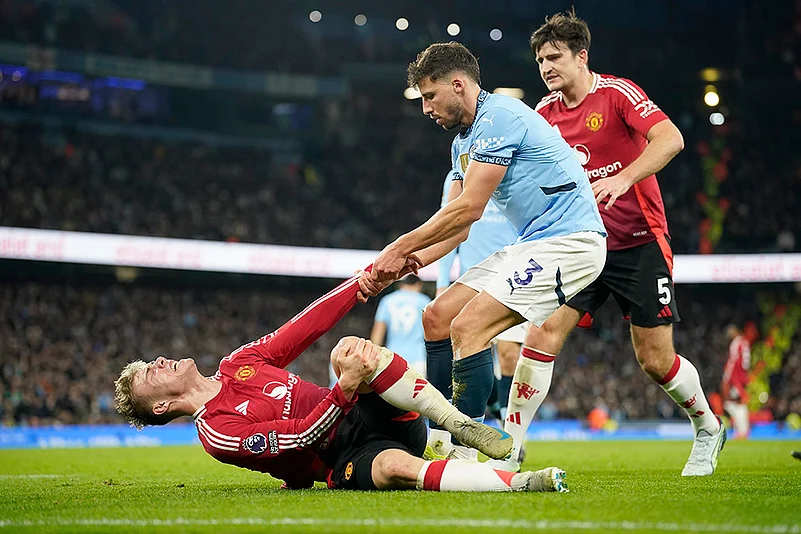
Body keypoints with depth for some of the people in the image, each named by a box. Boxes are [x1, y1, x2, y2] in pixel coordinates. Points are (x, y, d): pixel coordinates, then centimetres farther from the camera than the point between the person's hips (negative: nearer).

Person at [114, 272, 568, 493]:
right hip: (346, 459, -6)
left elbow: (306, 327, 12)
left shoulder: (238, 364, 19)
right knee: (395, 466, -42)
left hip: (375, 418, 6)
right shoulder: (217, 433, -3)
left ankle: (463, 426, -25)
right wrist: (346, 388, -29)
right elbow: (300, 436, -15)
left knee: (348, 348, -25)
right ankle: (519, 483, -45)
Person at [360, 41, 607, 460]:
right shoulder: (464, 140, 17)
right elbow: (458, 225, 13)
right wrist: (409, 261, -4)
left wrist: (400, 248, -12)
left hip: (568, 240, -10)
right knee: (437, 317, 5)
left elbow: (468, 209, -19)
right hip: (530, 245, 10)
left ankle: (462, 455, -17)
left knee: (467, 326, -20)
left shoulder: (500, 116, -15)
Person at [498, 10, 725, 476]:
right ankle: (509, 450, -8)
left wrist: (622, 179, -37)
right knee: (543, 335, -13)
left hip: (640, 244, -4)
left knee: (655, 360, 0)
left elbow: (671, 139, -25)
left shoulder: (617, 93, -11)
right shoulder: (545, 114, 6)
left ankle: (708, 427, 28)